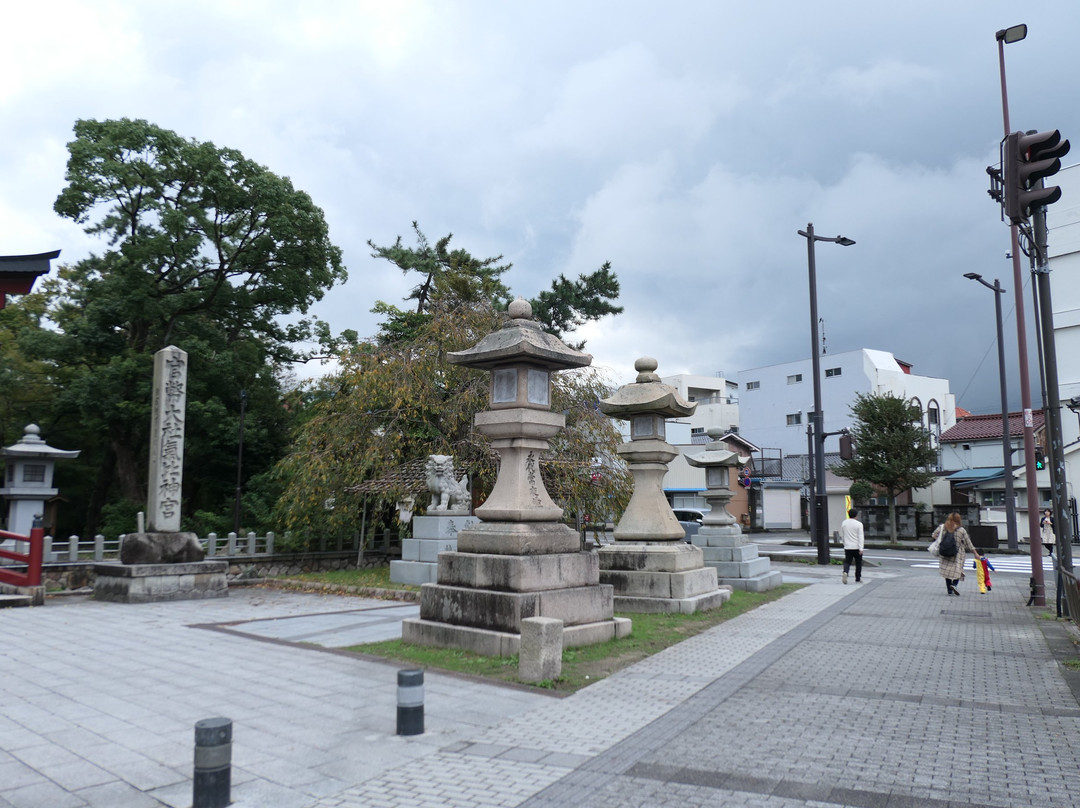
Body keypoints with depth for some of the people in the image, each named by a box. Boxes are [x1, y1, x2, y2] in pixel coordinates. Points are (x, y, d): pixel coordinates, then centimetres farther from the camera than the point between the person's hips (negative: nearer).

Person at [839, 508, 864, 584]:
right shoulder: (859, 524, -9)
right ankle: (858, 579, 17)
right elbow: (860, 537, -13)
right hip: (856, 547, -2)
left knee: (847, 562, 5)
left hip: (847, 547, 3)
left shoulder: (843, 523, 3)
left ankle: (845, 572, -24)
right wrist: (861, 548, -15)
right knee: (858, 563, 11)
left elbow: (841, 535, 12)